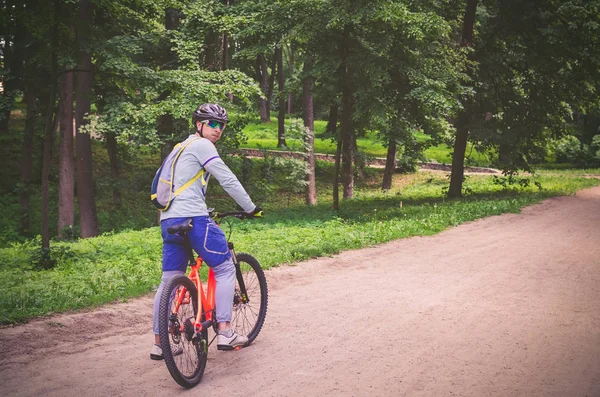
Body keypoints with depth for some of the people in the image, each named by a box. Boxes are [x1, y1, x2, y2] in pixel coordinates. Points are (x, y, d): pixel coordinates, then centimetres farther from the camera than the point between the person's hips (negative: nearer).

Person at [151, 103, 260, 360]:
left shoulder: (182, 147, 27)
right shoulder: (201, 145, -3)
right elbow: (227, 180, -8)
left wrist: (205, 212, 38)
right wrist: (250, 208, 0)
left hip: (169, 220, 9)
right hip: (192, 217, -9)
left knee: (169, 280, 10)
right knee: (225, 269, 1)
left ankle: (159, 344, 12)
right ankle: (224, 333, -2)